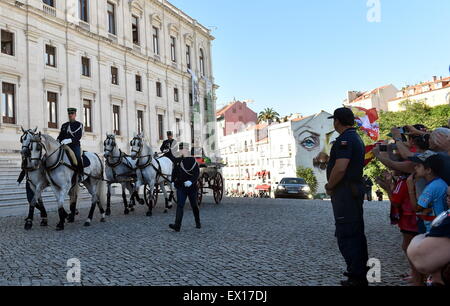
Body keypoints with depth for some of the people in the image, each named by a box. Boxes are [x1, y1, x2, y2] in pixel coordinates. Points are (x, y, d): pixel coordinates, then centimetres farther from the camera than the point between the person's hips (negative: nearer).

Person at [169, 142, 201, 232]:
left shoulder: (193, 161, -8)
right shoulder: (177, 161, 5)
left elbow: (197, 173, -14)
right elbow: (174, 172, 18)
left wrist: (191, 181, -26)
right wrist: (174, 181, 13)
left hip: (192, 187, -2)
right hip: (180, 187, 2)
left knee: (194, 205, 12)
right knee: (180, 205, -9)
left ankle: (198, 223, 31)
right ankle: (177, 226, -13)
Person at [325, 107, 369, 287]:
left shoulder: (344, 139, -17)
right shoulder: (357, 138, 16)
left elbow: (340, 168, -26)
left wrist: (329, 186, -12)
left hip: (345, 191, -11)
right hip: (356, 189, 11)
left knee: (346, 234, -4)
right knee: (357, 232, 18)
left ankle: (356, 277, 1)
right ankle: (361, 271, 29)